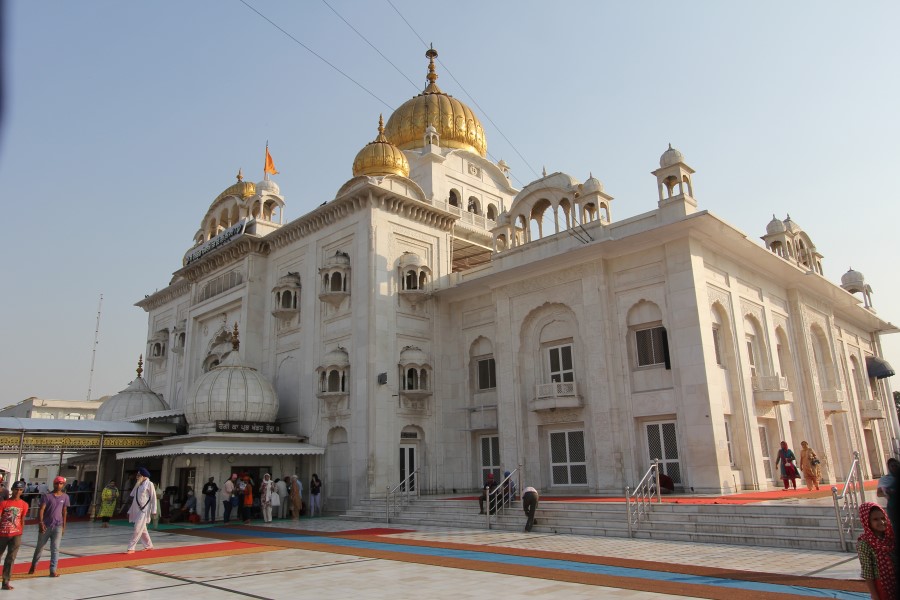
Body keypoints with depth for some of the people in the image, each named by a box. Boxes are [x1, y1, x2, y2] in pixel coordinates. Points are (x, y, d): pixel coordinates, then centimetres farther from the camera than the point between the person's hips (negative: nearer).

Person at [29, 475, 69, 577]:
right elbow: (41, 510, -11)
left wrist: (63, 526, 9)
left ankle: (53, 571, -1)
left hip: (58, 526, 1)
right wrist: (40, 523, -24)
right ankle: (33, 566, 36)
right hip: (46, 526, -1)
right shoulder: (47, 496, -3)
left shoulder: (65, 497, 5)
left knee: (55, 549, -3)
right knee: (40, 547, 13)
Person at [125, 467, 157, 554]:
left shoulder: (149, 484, -7)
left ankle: (131, 548, -7)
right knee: (142, 529, 14)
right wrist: (130, 511, 15)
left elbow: (153, 498, -9)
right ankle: (149, 545, 26)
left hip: (144, 510, -8)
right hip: (137, 509, 8)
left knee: (137, 529, -10)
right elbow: (135, 499, 16)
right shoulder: (138, 485, 12)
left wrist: (153, 510, -14)